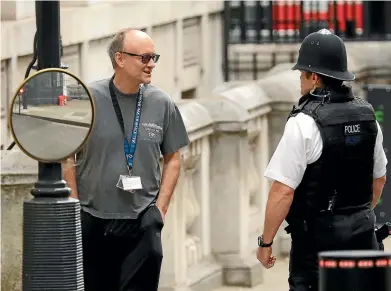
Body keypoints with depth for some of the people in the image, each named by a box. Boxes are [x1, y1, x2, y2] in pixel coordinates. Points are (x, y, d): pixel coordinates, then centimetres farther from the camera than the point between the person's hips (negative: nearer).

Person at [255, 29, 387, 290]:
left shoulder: (304, 123, -15)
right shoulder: (367, 115, 6)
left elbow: (283, 190, -18)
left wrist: (266, 242, -10)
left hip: (317, 235, -6)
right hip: (363, 233, 6)